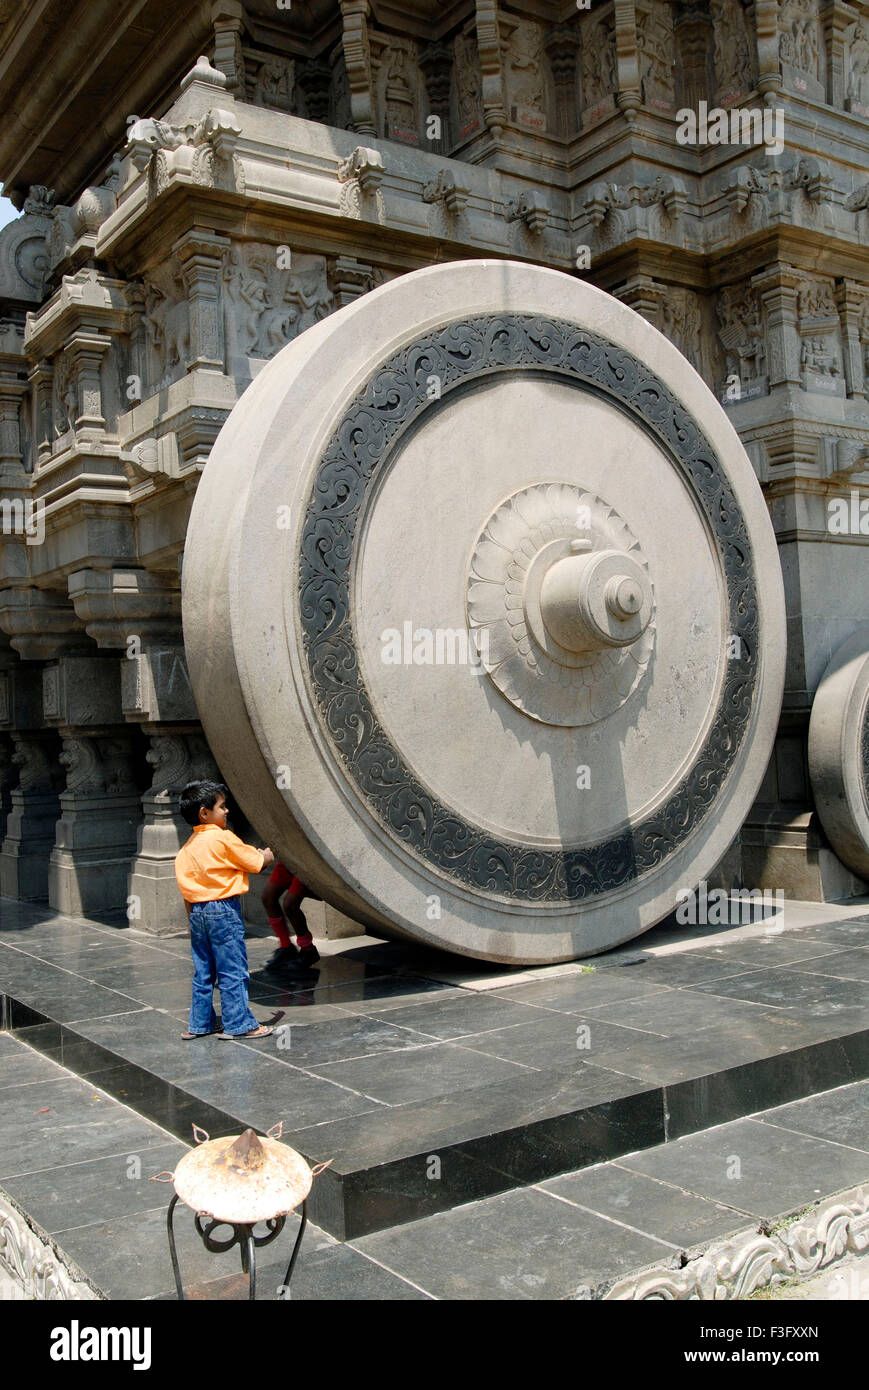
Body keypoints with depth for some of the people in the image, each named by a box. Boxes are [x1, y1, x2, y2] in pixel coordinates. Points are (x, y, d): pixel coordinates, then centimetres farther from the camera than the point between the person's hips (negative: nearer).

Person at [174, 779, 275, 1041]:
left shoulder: (189, 845, 10)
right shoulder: (223, 838, -13)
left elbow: (186, 891, 12)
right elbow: (257, 862, -5)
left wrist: (192, 920, 19)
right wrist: (267, 856, 17)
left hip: (197, 911, 8)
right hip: (223, 910, -8)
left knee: (203, 971, 15)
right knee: (233, 971, 0)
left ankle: (200, 1024, 21)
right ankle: (238, 1024, 5)